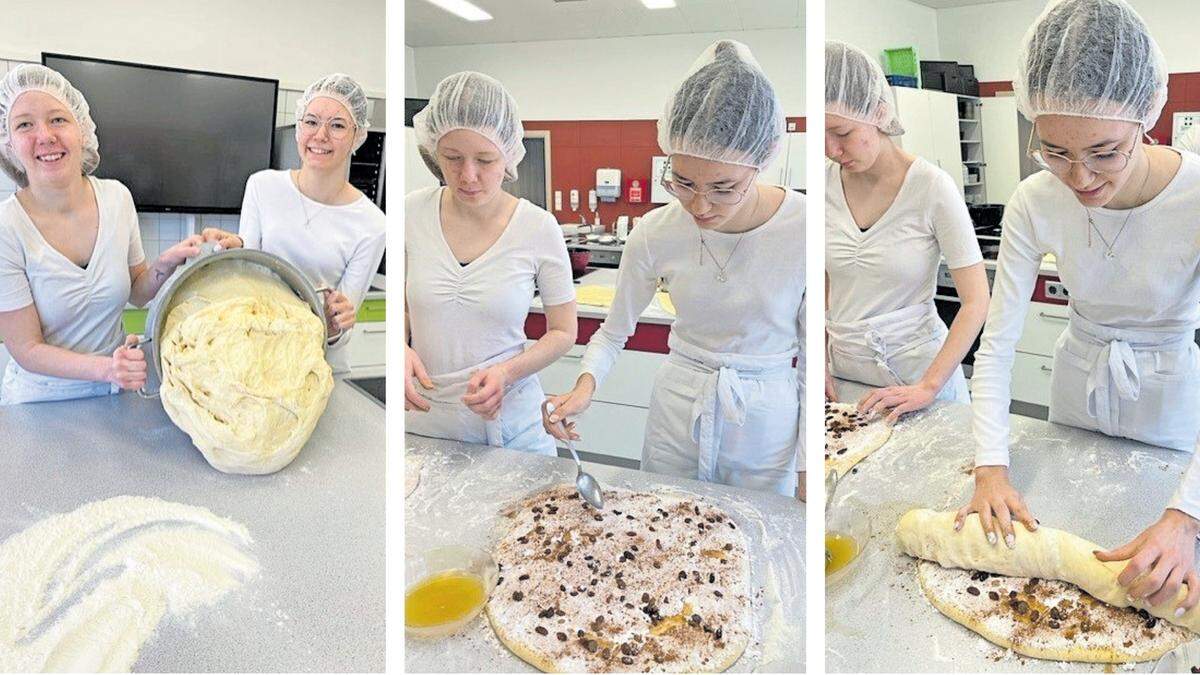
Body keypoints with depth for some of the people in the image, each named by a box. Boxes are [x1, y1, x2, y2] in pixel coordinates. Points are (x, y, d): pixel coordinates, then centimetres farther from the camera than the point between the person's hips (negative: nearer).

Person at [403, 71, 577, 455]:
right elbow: (402, 309, 7)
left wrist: (508, 371, -19)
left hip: (511, 426, -2)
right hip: (424, 420, 2)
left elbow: (563, 332, -3)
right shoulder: (412, 213, -7)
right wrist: (400, 350, -14)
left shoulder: (539, 228, -12)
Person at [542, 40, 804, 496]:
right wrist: (586, 384, -20)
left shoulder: (803, 231, -19)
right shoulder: (657, 233, -14)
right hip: (675, 412, 2)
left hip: (765, 424, -1)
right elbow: (614, 332, 0)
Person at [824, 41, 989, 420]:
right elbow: (821, 285, 6)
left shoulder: (931, 186, -15)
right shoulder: (826, 183, -4)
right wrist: (817, 361, -5)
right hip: (843, 368, 4)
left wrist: (929, 387, -19)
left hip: (917, 366, -3)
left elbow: (976, 303, -13)